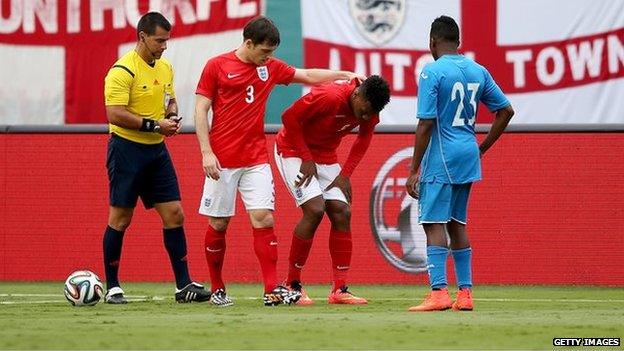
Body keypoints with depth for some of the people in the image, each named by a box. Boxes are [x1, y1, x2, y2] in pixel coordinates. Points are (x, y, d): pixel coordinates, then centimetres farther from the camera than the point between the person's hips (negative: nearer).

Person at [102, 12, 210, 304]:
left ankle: (184, 285, 6)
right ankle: (112, 288, 9)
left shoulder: (165, 68, 10)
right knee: (120, 219, 0)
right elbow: (115, 115, -22)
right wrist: (155, 125, -20)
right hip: (127, 149, -7)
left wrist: (172, 116, 2)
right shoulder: (123, 71, -15)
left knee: (174, 215, 2)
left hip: (157, 150, 7)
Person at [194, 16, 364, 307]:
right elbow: (201, 111, -4)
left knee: (264, 219, -8)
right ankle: (217, 290, 15)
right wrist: (206, 152, -12)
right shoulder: (217, 66, -3)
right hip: (222, 160, -3)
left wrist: (343, 74, 13)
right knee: (218, 225, 2)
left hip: (256, 160, 3)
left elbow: (308, 75, 23)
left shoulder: (270, 67, 10)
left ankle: (272, 290, -11)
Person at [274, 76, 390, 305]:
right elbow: (289, 117, -24)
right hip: (293, 150, -7)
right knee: (315, 210, -20)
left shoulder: (369, 109, -10)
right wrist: (306, 159, -21)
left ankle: (340, 289, -3)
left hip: (325, 155, 7)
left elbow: (363, 140, 7)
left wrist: (345, 174, -4)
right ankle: (292, 284, -9)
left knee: (342, 213, -5)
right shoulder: (329, 97, -31)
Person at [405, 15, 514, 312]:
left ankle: (439, 292, -18)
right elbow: (506, 111, 14)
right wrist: (482, 148, 20)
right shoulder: (478, 72, 10)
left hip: (440, 161, -7)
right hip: (468, 156, 7)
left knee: (434, 224, -8)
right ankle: (465, 294, 14)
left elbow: (425, 124, -14)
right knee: (457, 224, 15)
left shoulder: (432, 72, -11)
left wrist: (414, 171, -11)